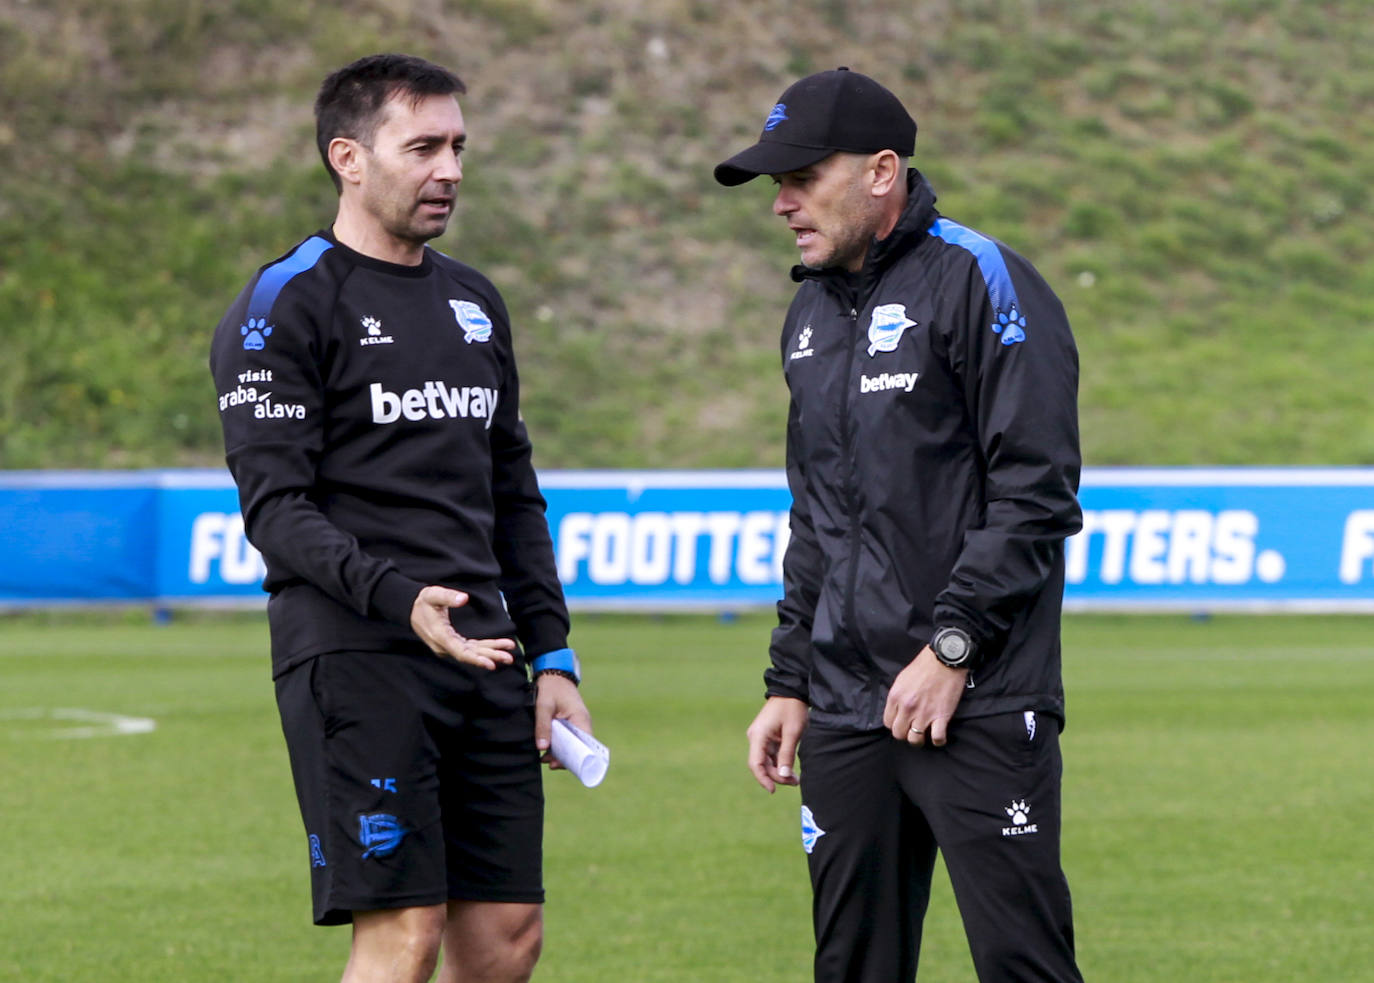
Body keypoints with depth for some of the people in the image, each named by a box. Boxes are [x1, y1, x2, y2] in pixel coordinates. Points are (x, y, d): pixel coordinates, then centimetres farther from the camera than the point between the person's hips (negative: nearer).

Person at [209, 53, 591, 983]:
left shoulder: (475, 302, 18)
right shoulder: (286, 306, -5)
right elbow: (275, 507, -12)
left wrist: (553, 657, 15)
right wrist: (400, 598, -26)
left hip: (484, 660, 7)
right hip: (353, 661, -7)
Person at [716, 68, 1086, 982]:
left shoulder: (978, 282, -7)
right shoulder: (812, 313, 18)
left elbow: (1035, 493, -13)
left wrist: (951, 644, -17)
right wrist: (791, 683, 19)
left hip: (980, 705, -8)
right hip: (845, 716, 8)